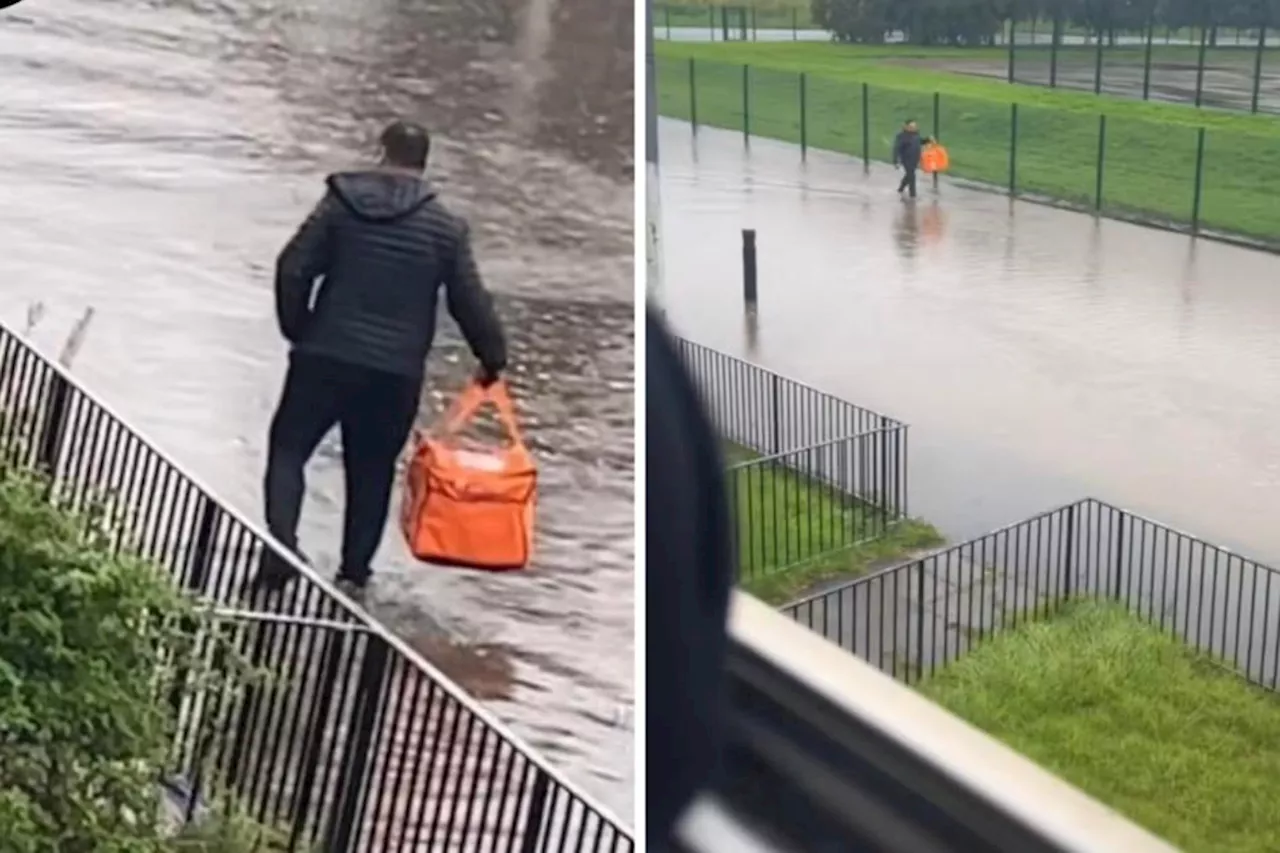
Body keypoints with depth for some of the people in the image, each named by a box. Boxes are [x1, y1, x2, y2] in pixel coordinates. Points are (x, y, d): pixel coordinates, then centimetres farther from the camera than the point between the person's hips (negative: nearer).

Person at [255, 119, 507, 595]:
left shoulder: (343, 200, 1)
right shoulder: (447, 227, 2)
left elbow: (293, 268, -3)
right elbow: (470, 302, 2)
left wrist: (297, 330, 10)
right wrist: (493, 358, 16)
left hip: (326, 355, -1)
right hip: (397, 372, 1)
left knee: (288, 448, 10)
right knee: (372, 473, 13)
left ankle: (281, 541, -8)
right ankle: (354, 572, 13)